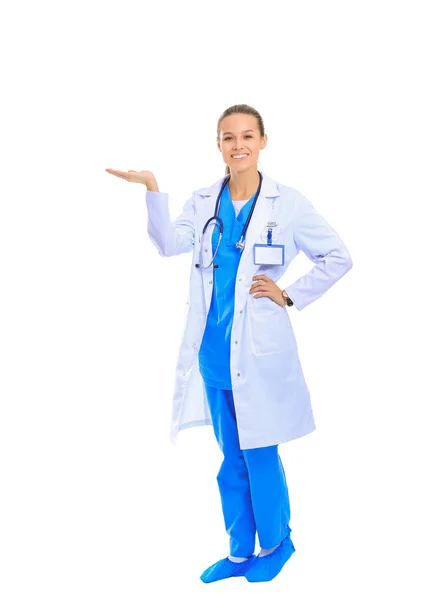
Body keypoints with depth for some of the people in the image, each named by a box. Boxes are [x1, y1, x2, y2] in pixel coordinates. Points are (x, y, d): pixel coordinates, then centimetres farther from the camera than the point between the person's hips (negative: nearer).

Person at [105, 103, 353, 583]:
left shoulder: (287, 203, -4)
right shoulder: (203, 202, 6)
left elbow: (338, 258, 1)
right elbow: (171, 244, -11)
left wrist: (290, 296, -4)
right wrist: (152, 191, -23)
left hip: (259, 352, -4)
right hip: (213, 351, 4)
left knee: (260, 455, 5)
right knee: (231, 457, 15)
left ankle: (276, 542, 31)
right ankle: (241, 551, 32)